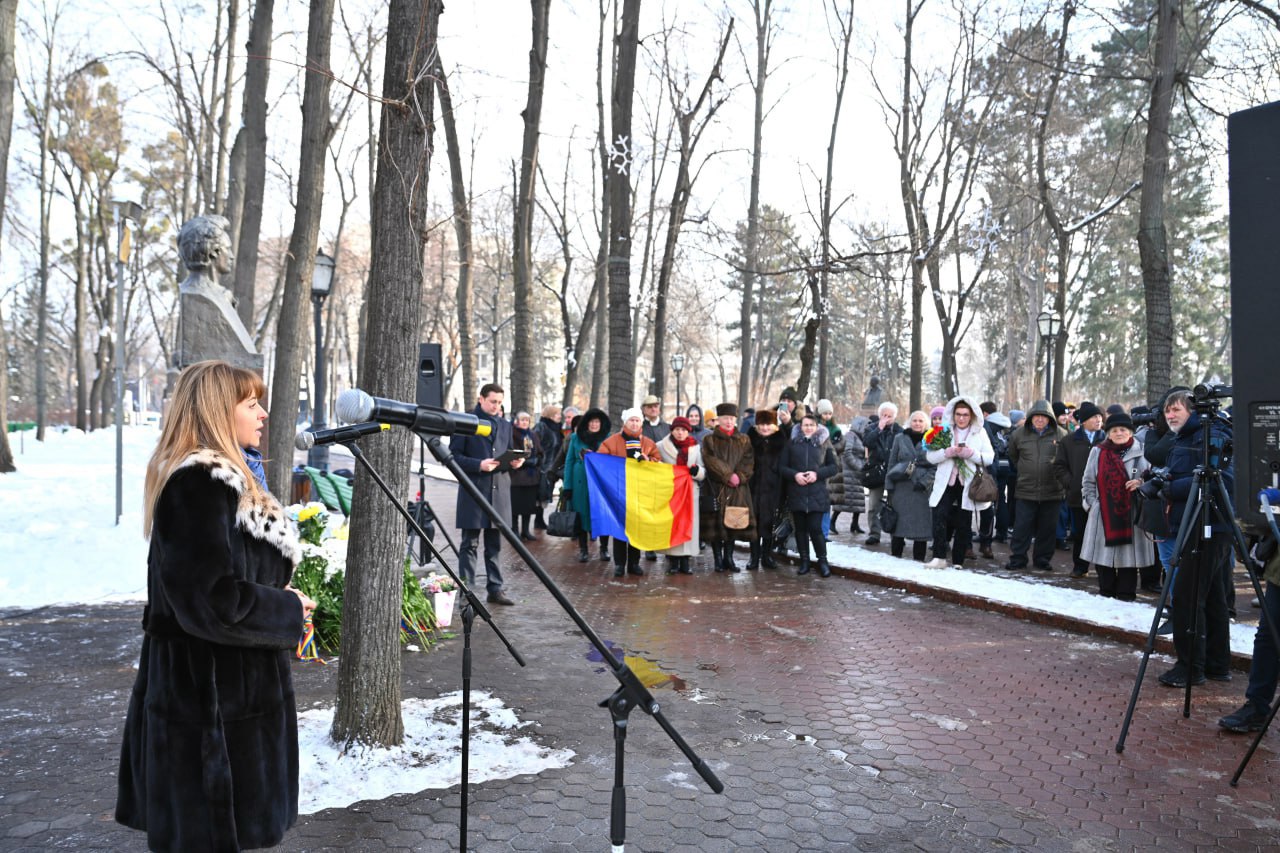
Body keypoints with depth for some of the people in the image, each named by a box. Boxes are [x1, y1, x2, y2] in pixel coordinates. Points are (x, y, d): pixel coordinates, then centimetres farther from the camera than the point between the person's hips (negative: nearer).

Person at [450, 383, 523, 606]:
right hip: (473, 491, -5)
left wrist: (514, 462, -1)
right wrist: (478, 465, -18)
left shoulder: (505, 425, 15)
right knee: (469, 544, 1)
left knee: (494, 544, 10)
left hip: (499, 490, 5)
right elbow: (454, 455, -5)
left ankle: (495, 588, 16)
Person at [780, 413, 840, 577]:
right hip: (796, 493, 2)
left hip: (817, 494, -2)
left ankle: (822, 561, 8)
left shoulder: (824, 443, 6)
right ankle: (804, 561, 18)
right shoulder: (792, 444, 7)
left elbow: (834, 467, 5)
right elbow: (782, 466, 6)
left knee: (815, 528, -8)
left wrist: (817, 474, -11)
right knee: (800, 528, 7)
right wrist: (795, 475, -12)